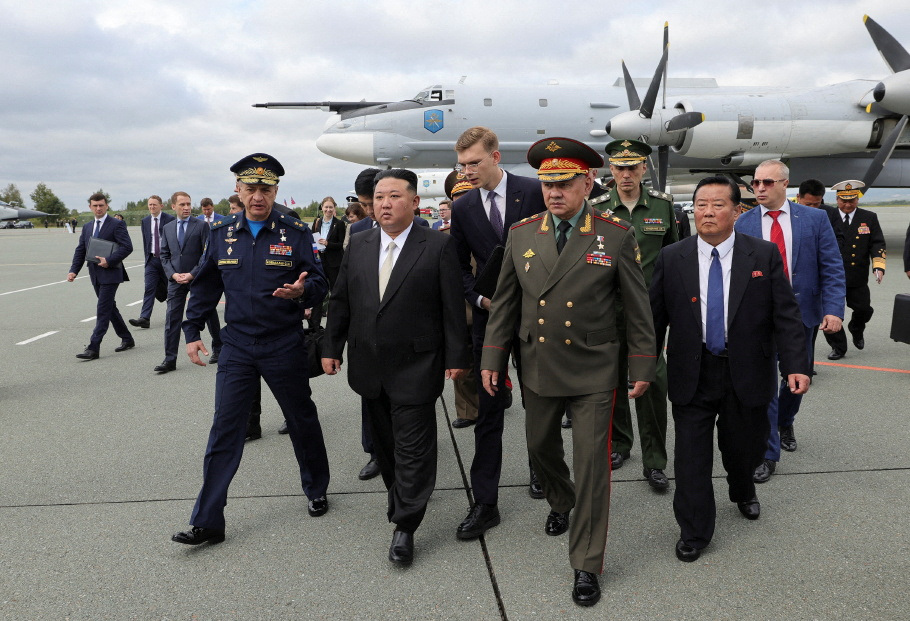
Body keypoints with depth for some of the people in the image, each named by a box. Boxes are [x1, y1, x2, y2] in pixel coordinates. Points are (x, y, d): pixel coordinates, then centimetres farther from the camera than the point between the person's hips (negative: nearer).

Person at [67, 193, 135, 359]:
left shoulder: (117, 224, -6)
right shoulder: (87, 227, 15)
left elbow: (127, 247, -14)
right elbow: (80, 250, 14)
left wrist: (109, 260, -21)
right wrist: (74, 270, 2)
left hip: (110, 273, -8)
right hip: (95, 275, 8)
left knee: (103, 311, -9)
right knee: (110, 308, 14)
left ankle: (93, 348, -10)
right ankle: (127, 339, 26)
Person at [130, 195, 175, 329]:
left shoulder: (169, 219, -4)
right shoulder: (145, 221, 10)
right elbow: (145, 241, 15)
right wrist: (147, 257, 11)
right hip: (152, 259, 3)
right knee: (149, 288, -7)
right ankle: (144, 318, -14)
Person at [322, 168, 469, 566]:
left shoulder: (438, 246, -7)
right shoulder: (358, 245, 7)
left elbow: (452, 307, -7)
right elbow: (341, 301, 11)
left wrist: (455, 358, -7)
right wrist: (332, 347, 8)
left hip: (415, 368, -5)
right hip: (370, 367, 5)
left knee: (412, 448, -1)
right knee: (385, 443, 18)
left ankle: (405, 526, 10)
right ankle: (401, 500, 38)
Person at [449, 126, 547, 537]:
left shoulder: (535, 192, -6)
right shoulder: (462, 208, 3)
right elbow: (461, 267, 8)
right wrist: (480, 298, -8)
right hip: (489, 318, 1)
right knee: (488, 413, 2)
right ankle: (485, 503, 10)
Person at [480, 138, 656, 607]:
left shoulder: (617, 235, -8)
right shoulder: (521, 234, 0)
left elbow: (637, 305, -2)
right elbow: (505, 302, 6)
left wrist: (643, 365, -2)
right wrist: (492, 358, 4)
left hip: (593, 373, -3)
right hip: (538, 369, 4)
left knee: (591, 466, 0)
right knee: (540, 448, 19)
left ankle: (587, 565, 17)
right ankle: (561, 502, 52)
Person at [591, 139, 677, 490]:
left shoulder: (663, 206, 2)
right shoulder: (597, 209, 1)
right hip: (609, 309, 1)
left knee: (653, 382, -2)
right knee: (613, 378, 12)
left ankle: (654, 461, 10)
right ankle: (620, 442, 32)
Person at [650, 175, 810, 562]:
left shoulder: (764, 255, -2)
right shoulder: (671, 259, -2)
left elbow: (786, 316, -3)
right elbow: (655, 318, 1)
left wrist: (795, 365, -12)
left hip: (746, 376, 1)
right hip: (691, 375, 0)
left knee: (745, 447, 17)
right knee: (691, 457, 3)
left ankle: (743, 492, 51)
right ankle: (694, 532, 20)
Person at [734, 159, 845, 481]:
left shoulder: (815, 219, -1)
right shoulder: (743, 223, -2)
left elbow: (832, 269, -3)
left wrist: (833, 309, -14)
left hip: (801, 313, 2)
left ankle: (785, 423, 46)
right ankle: (767, 453, 8)